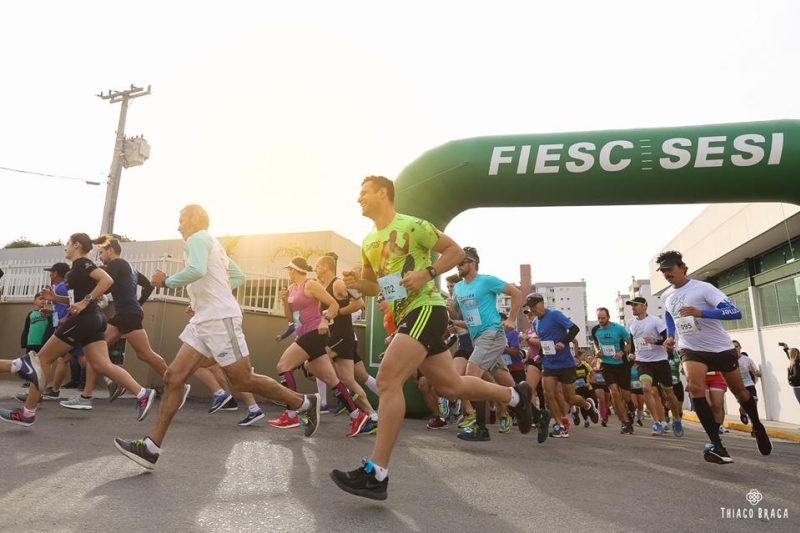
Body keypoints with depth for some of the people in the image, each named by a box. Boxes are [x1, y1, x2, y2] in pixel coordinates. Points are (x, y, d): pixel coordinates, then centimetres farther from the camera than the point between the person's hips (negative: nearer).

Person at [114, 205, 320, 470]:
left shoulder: (198, 238, -5)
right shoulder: (210, 243, 25)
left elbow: (197, 270, -26)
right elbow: (239, 276, 28)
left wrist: (166, 281, -11)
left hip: (219, 319, -10)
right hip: (204, 321, 10)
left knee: (243, 381, -4)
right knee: (173, 377, 3)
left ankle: (305, 403, 10)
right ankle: (150, 448, 5)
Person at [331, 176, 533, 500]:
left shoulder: (412, 226, -8)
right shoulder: (368, 243, 14)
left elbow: (456, 251, -4)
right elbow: (373, 285, 23)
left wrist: (427, 273, -19)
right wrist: (355, 283, 1)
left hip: (426, 309, -9)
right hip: (405, 315, 9)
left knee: (387, 380, -21)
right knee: (451, 386, 15)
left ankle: (376, 474, -15)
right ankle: (515, 395, 37)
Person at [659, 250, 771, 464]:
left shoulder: (702, 287, -16)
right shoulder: (665, 296, 2)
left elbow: (735, 312, -25)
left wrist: (701, 313, -38)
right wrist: (670, 337, 6)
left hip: (721, 348, -2)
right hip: (691, 350, 3)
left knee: (740, 392, 15)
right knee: (694, 387, -24)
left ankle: (758, 427, 47)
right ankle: (717, 446, -22)